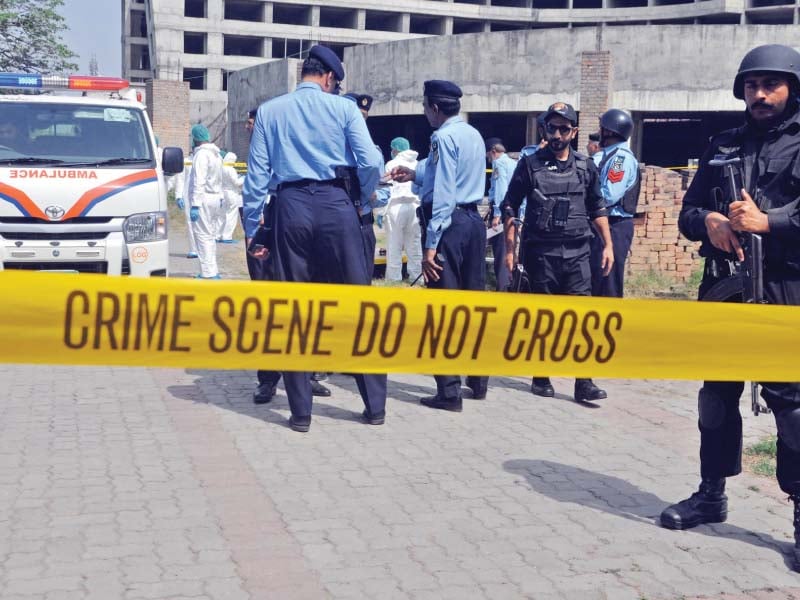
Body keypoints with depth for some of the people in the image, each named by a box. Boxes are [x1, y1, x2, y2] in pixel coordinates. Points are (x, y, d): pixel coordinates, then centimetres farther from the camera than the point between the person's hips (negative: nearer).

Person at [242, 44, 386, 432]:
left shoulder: (269, 111, 11)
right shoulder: (343, 107, 6)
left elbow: (257, 175, 6)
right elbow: (371, 163, -3)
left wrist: (252, 228, 9)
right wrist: (363, 197, 17)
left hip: (291, 207, 1)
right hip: (336, 204, -1)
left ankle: (300, 411, 8)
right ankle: (375, 405, 9)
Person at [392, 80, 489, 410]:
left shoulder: (444, 137, -13)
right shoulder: (474, 135, 14)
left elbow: (443, 195, -19)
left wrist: (430, 245, -19)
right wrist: (416, 175, 31)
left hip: (449, 222, -9)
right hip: (474, 220, 9)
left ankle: (449, 392, -3)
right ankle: (478, 380, 25)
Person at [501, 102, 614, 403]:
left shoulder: (585, 166, 9)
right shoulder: (530, 164, 2)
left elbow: (597, 208, 15)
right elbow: (510, 207, 3)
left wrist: (608, 244, 7)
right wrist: (509, 249, -2)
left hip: (577, 252, 2)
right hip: (541, 251, -1)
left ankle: (584, 382, -5)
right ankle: (541, 377, 18)